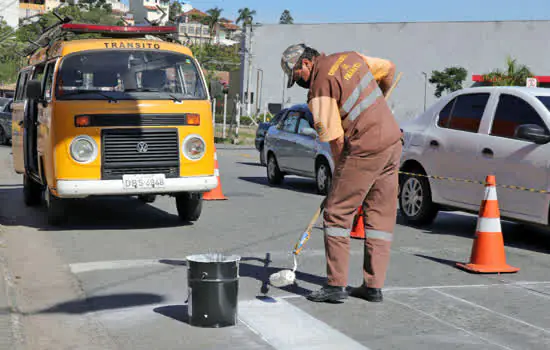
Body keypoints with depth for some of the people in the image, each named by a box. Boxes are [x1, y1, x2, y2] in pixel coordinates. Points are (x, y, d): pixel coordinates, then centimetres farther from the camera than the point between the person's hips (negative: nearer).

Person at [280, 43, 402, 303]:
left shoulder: (320, 86, -11)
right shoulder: (350, 57, 11)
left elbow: (335, 138, -13)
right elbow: (388, 68, 25)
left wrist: (340, 169, 1)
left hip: (365, 148, -8)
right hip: (393, 139, 9)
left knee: (337, 213, 0)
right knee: (381, 214, 10)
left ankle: (336, 284, 0)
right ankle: (374, 286, 15)